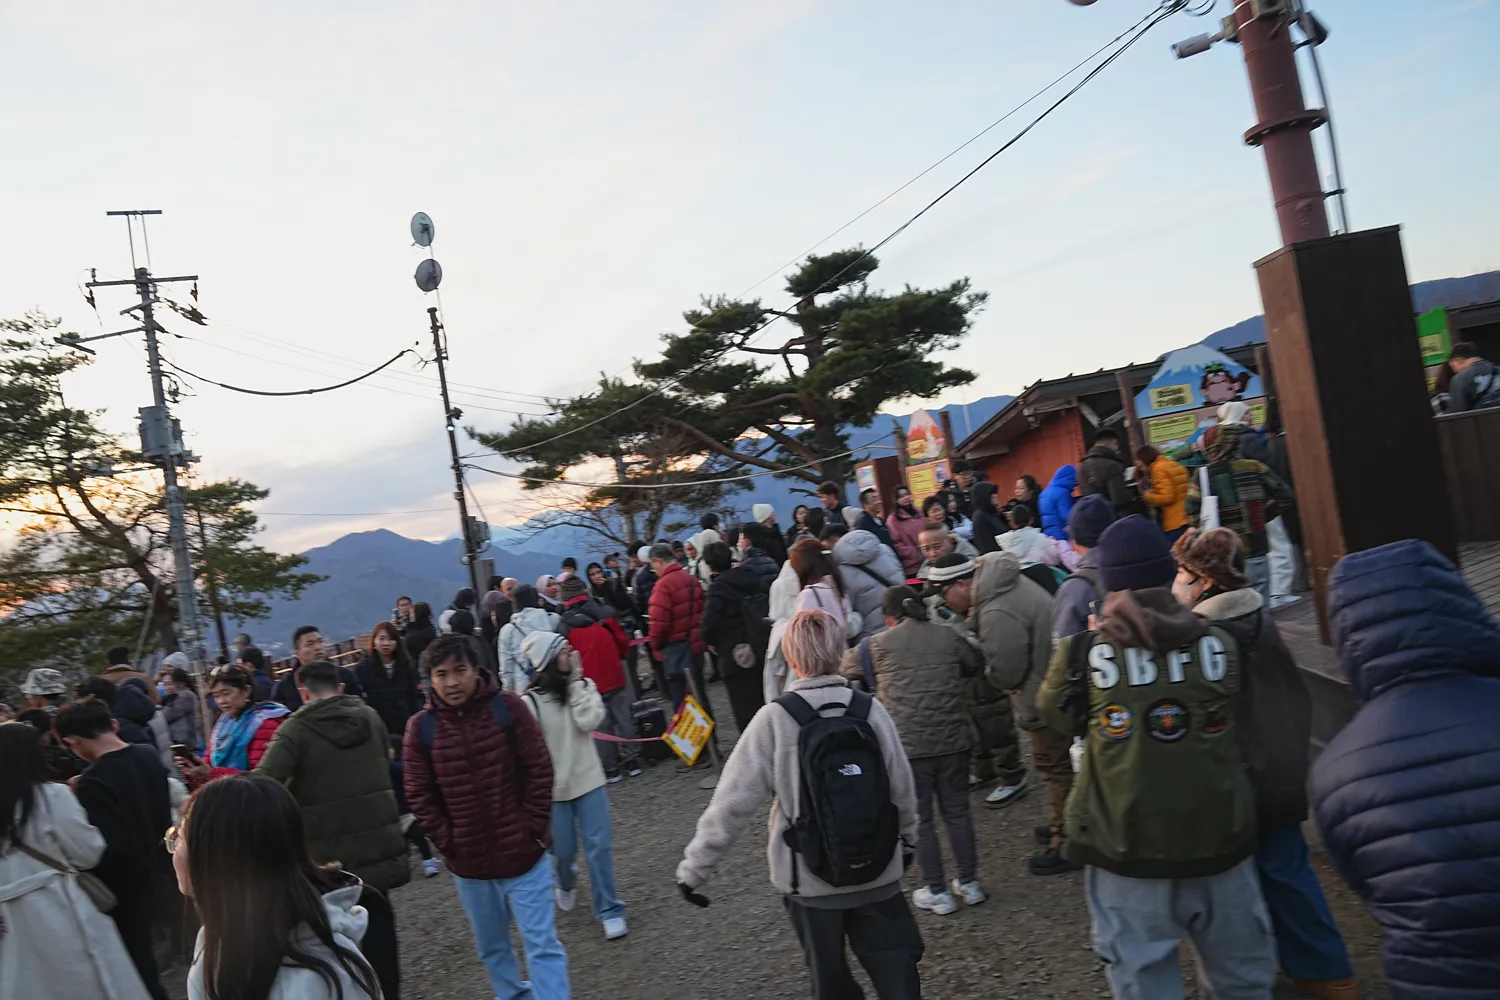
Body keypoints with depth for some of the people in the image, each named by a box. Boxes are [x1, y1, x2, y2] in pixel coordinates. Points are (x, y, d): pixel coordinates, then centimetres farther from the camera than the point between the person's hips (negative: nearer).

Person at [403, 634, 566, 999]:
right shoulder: (420, 727, -8)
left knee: (542, 945, 2)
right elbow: (419, 796, -2)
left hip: (523, 853, -2)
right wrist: (448, 843, -5)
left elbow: (539, 771, -8)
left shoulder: (508, 707, -12)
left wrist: (532, 828, -9)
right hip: (469, 863, 3)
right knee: (490, 948, 21)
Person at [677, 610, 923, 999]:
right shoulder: (870, 709, -8)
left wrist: (695, 866, -6)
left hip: (811, 877, -1)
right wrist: (906, 840, 19)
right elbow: (902, 788, 0)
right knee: (895, 968, 14)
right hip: (877, 871, 2)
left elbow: (733, 802, -15)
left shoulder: (774, 719, -15)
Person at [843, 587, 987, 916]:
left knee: (919, 819, 10)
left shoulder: (878, 645, -5)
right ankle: (969, 883, 29)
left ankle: (937, 892, 18)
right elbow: (976, 664, 18)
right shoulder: (948, 636, 3)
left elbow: (844, 668, 9)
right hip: (953, 740, 4)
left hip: (908, 746, -3)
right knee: (957, 811, 18)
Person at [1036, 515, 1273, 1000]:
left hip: (1127, 854, -2)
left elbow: (1054, 716, 6)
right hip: (1221, 843, 3)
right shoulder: (1221, 644, -6)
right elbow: (1239, 726, 12)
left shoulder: (1083, 654, -13)